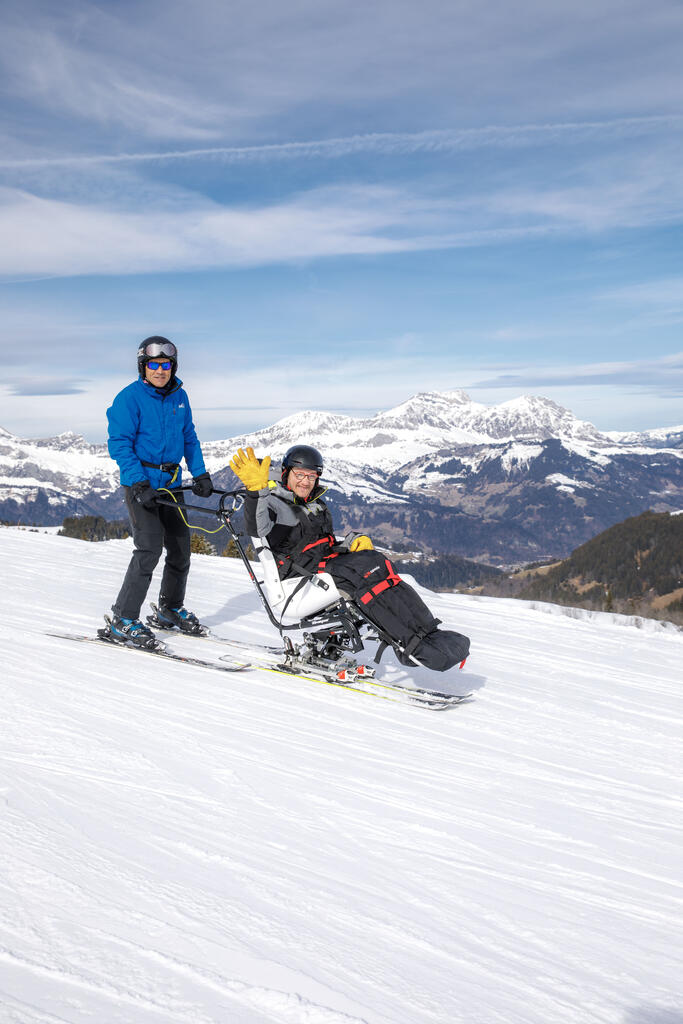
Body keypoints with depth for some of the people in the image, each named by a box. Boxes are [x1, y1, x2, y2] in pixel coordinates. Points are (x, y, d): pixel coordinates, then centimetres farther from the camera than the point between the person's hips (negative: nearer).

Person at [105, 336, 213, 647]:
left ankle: (171, 608, 29)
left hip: (171, 483, 7)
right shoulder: (130, 398, -10)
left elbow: (189, 438, 17)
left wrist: (200, 473, 6)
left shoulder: (179, 397, 9)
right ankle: (123, 620, -5)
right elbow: (119, 444, -13)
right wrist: (139, 484, -21)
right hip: (141, 483, -7)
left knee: (180, 548, 10)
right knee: (149, 548, -15)